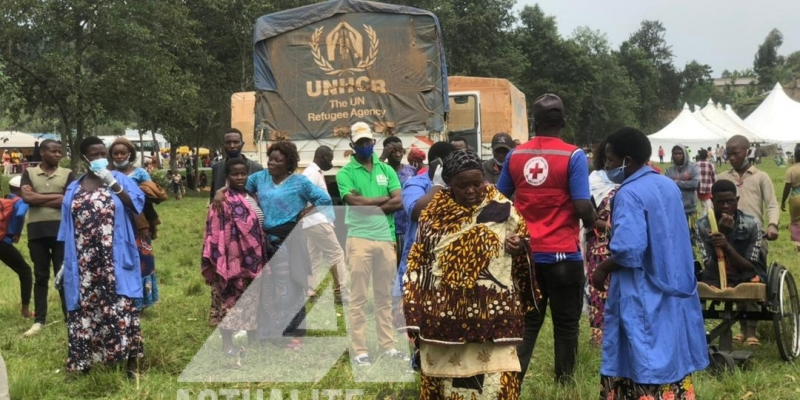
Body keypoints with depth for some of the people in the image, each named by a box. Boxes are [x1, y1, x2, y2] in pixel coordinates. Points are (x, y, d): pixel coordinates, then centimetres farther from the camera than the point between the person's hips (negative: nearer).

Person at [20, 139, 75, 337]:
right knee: (40, 276, 7)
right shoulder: (29, 173, 6)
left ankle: (70, 317, 9)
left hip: (61, 229, -1)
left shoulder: (67, 174, 5)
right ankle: (39, 320, 13)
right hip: (37, 231, 1)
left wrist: (37, 198, -7)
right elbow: (26, 198, -9)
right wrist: (55, 196, -9)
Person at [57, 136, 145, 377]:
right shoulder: (74, 189, 11)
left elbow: (137, 205, -10)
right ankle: (85, 360, 17)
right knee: (86, 307, 7)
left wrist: (113, 184, -18)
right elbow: (68, 230, 13)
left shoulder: (119, 179, 4)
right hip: (84, 263, 3)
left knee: (121, 306, -5)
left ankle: (132, 361, 0)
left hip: (115, 260, -3)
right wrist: (65, 263, 11)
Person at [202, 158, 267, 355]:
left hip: (252, 259, 8)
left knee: (252, 299, 15)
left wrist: (260, 258, 18)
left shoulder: (251, 198, 10)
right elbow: (216, 233, -16)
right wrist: (219, 260, -21)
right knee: (230, 298, 0)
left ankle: (253, 339, 26)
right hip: (232, 259, -8)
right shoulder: (223, 201, -13)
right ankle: (227, 343, 7)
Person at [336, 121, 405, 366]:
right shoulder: (345, 173, 0)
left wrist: (369, 205, -9)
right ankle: (360, 350, 3)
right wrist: (384, 199, -5)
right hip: (359, 239, -4)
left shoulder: (386, 170, 11)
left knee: (384, 297, 11)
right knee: (358, 297, -1)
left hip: (386, 238, 4)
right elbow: (355, 202, -15)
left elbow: (399, 202, -1)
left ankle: (388, 346, 18)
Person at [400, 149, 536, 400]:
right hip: (445, 316, 1)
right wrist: (414, 315, 3)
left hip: (492, 314, -1)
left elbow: (524, 241, 15)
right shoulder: (434, 213, 3)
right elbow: (418, 262, 7)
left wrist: (519, 246, -10)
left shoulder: (501, 208, 2)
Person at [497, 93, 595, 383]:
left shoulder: (515, 155, 2)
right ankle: (564, 384, 15)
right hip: (563, 254, -4)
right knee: (566, 325, 9)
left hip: (525, 253, 4)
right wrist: (593, 222, 6)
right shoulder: (573, 156, -10)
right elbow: (583, 207, -16)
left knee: (526, 323, 14)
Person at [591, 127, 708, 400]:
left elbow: (628, 251, -26)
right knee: (670, 358, 14)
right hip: (673, 290, 9)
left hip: (642, 298, -9)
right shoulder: (669, 186, 9)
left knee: (643, 368, -2)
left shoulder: (629, 194, -17)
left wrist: (602, 269, -9)